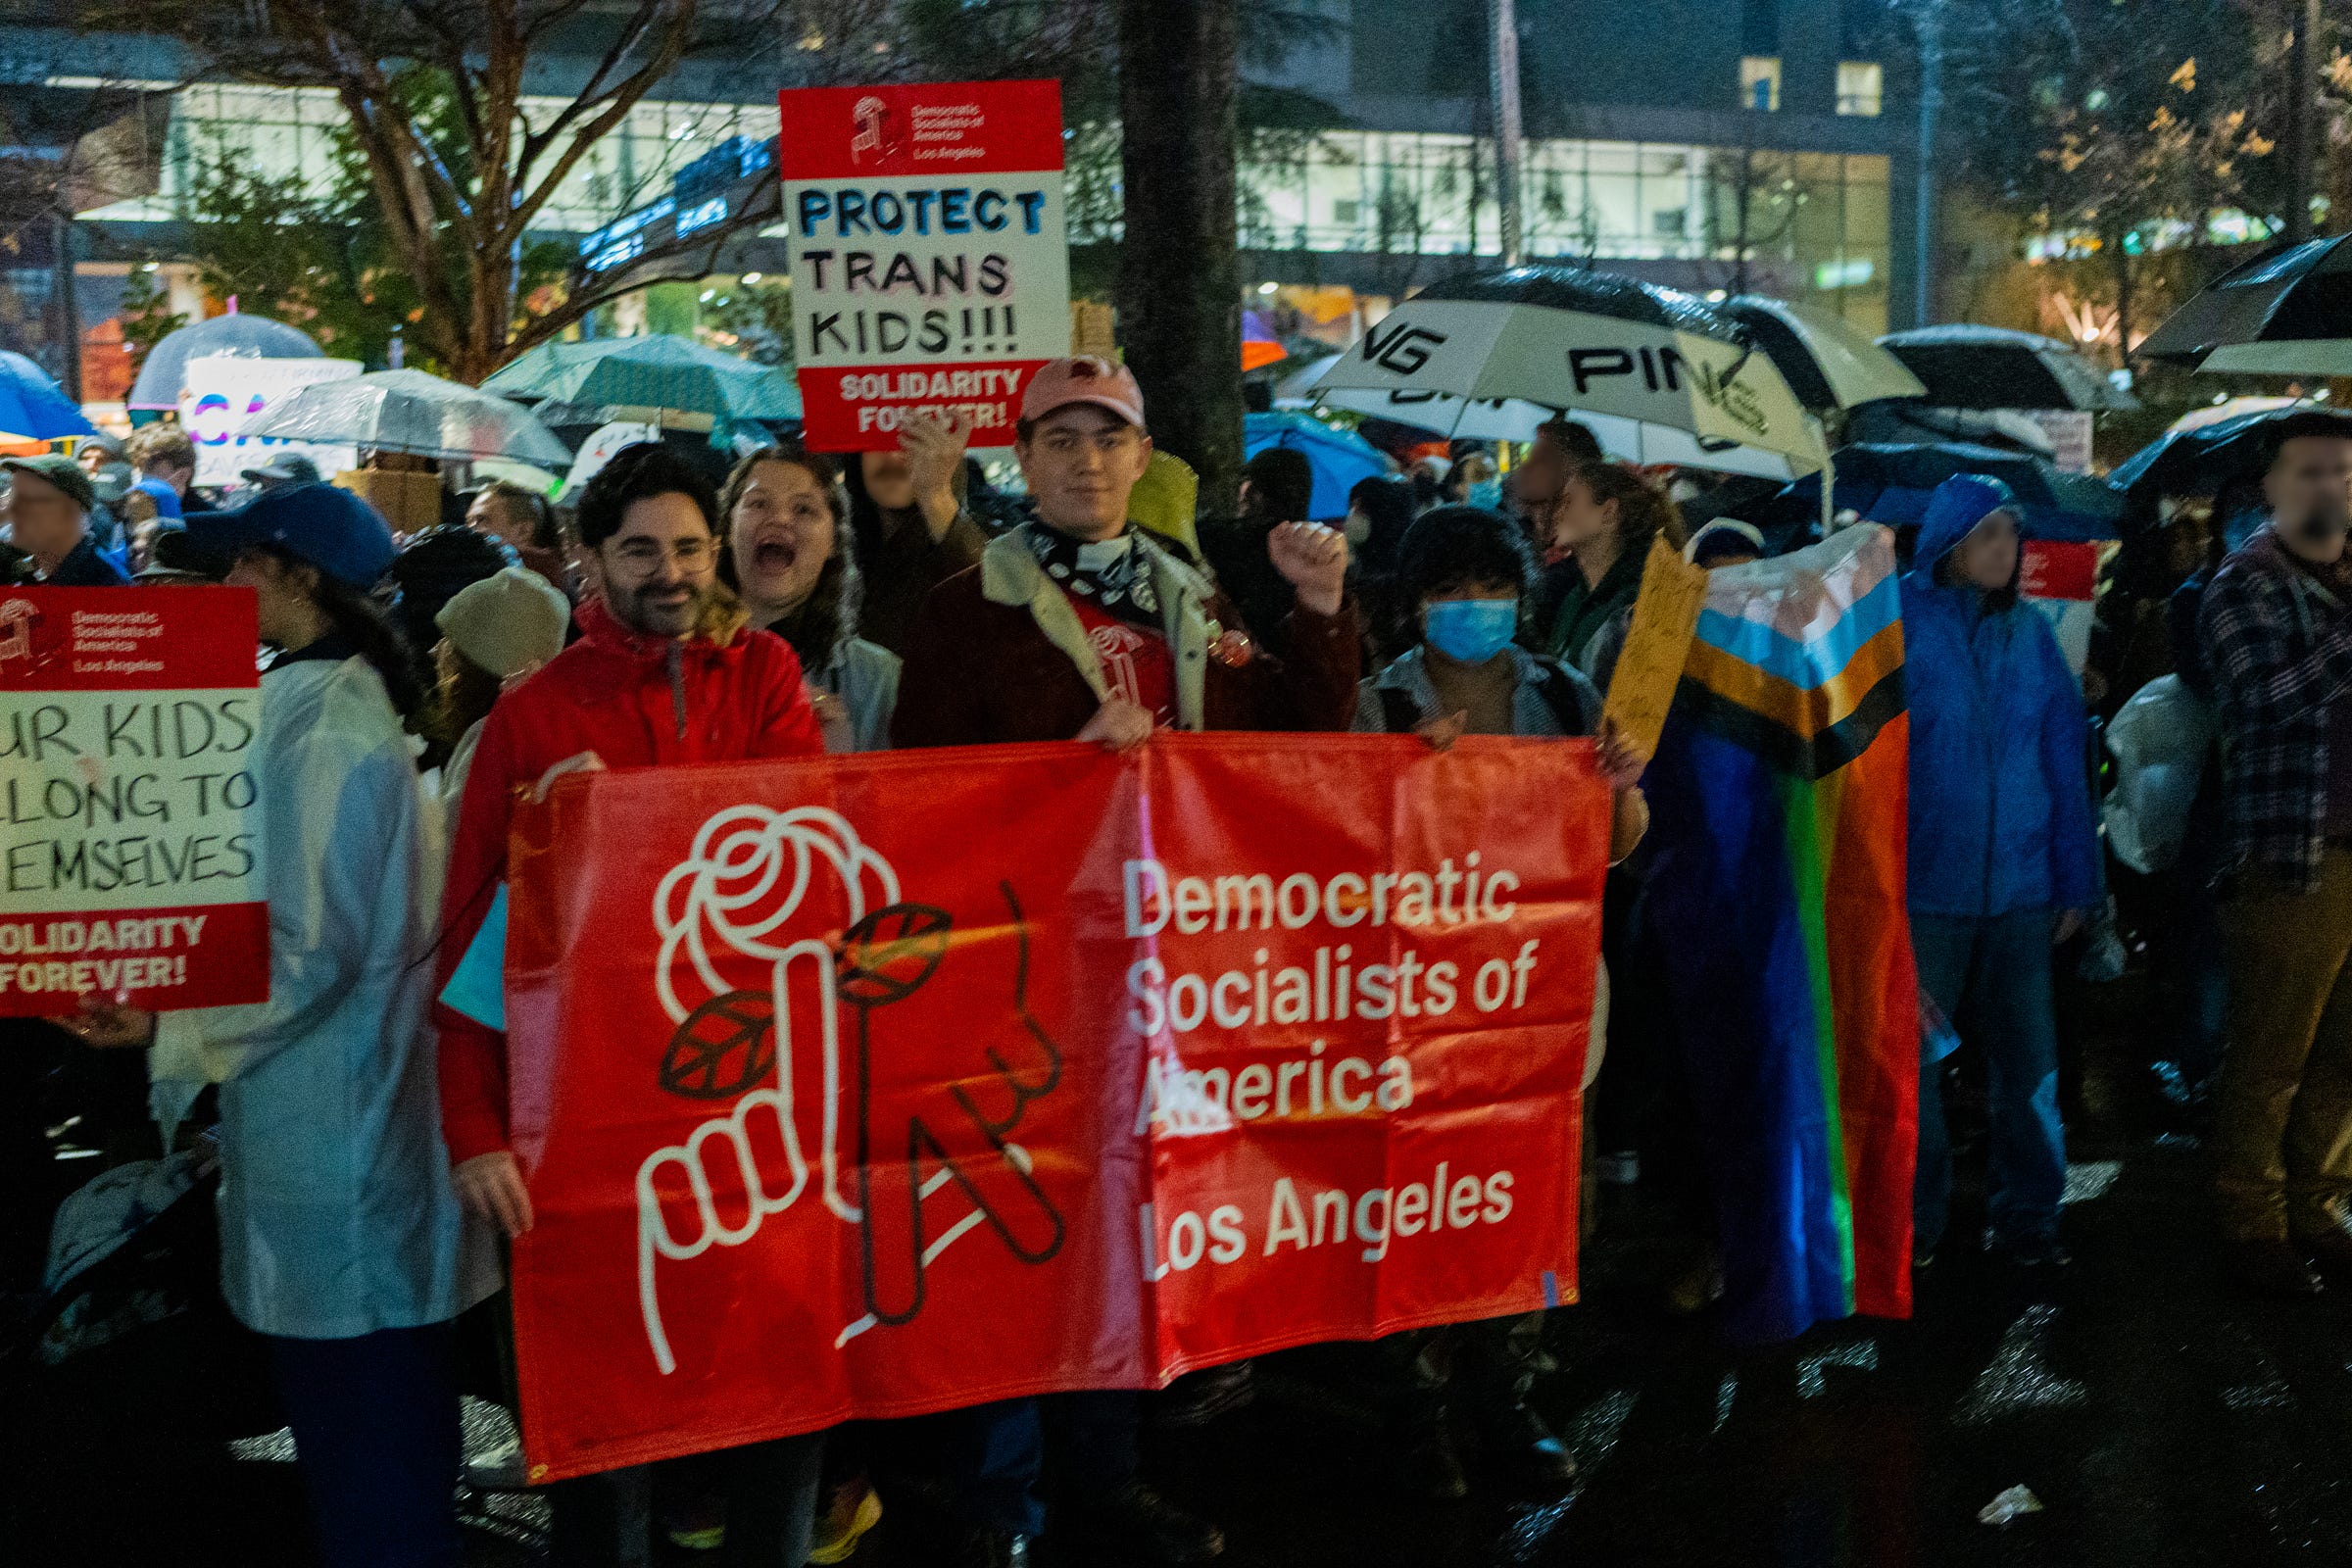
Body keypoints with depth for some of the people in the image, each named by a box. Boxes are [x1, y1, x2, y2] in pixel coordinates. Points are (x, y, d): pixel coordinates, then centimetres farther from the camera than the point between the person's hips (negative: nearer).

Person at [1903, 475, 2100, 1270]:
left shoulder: (2030, 632, 7)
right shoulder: (1894, 623, -4)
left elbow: (2065, 757, 9)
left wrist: (2076, 877, 7)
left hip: (2019, 890, 3)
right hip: (1920, 886, -3)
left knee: (2029, 1060, 7)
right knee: (1908, 1060, 6)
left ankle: (2027, 1214, 22)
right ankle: (1912, 1219, 21)